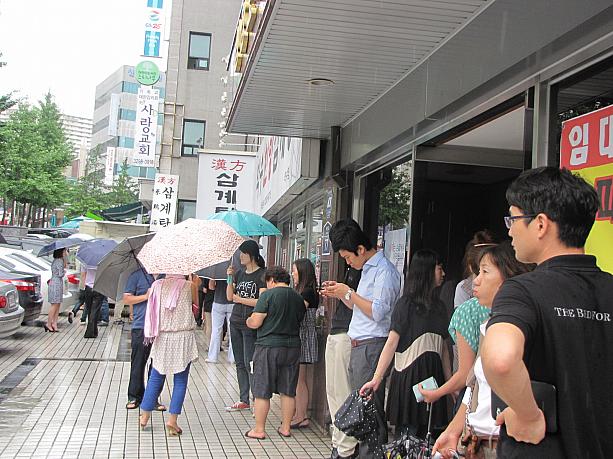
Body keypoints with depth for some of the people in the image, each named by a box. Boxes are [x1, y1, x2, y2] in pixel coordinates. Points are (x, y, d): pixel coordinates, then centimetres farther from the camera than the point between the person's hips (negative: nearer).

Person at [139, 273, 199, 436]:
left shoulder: (158, 285, -1)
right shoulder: (189, 286, -6)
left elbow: (152, 308, 7)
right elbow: (196, 302, 11)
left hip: (163, 338, 2)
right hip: (184, 337, -2)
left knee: (156, 378, 14)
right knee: (180, 381, 4)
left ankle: (144, 416, 20)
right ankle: (172, 419, -1)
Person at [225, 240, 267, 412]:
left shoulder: (262, 275, -9)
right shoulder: (240, 273, 12)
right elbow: (229, 297, 9)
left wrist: (240, 299, -9)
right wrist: (230, 279, -4)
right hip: (235, 322, 7)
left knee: (250, 363, -8)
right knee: (239, 363, 12)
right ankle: (244, 400, 21)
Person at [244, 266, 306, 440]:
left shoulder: (268, 295, -11)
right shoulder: (298, 298, 7)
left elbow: (255, 323, -13)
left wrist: (248, 320, 8)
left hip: (269, 347, -5)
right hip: (292, 347, 5)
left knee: (262, 392, 4)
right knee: (288, 391, 13)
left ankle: (259, 430, 10)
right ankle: (285, 428, 19)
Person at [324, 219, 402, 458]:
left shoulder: (384, 271, -11)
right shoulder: (368, 269, 19)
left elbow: (378, 312, -20)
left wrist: (348, 293, -14)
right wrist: (341, 295, 12)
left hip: (372, 347, -10)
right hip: (359, 347, 10)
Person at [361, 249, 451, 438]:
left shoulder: (439, 306, 15)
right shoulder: (406, 304, -5)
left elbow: (443, 347, 16)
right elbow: (392, 342, -11)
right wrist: (377, 378, -19)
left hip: (433, 376, 6)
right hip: (409, 375, -6)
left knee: (428, 434, 3)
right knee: (408, 433, -5)